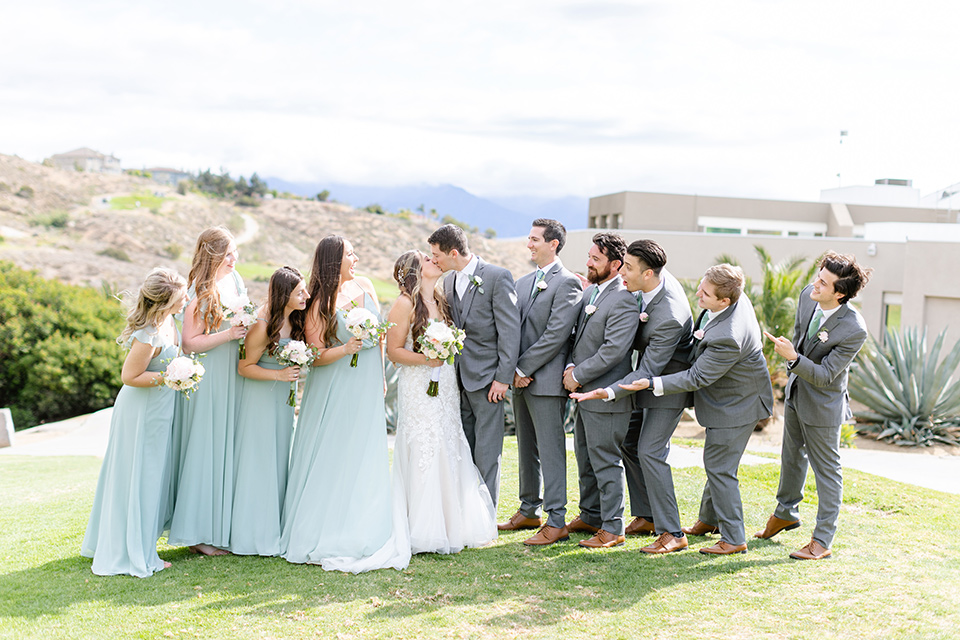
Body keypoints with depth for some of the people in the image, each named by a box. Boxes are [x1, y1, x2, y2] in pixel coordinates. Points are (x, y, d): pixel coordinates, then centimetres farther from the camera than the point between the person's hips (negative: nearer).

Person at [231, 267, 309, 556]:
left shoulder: (296, 320, -1)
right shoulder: (263, 327, -22)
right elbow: (244, 367, -16)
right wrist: (279, 375, -25)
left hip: (283, 398, 7)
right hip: (260, 399, -7)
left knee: (279, 462, 12)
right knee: (258, 464, -1)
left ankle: (274, 529, 21)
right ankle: (255, 535, 10)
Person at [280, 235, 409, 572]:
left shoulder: (365, 286, 5)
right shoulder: (320, 303, -11)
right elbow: (315, 356, -12)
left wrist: (380, 376, 15)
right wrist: (346, 349, -28)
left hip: (367, 389, 5)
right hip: (334, 390, -5)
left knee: (364, 460, 7)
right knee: (331, 460, 0)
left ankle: (362, 534, 16)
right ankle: (325, 533, 9)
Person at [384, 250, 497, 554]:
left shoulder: (441, 301, 15)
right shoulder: (405, 304, -6)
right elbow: (394, 350, -8)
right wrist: (424, 359, -20)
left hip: (446, 387, 7)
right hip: (419, 389, -7)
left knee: (449, 454, 6)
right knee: (423, 455, -6)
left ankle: (451, 525, 16)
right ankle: (423, 532, 2)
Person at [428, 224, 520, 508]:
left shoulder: (497, 277, -10)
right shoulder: (448, 282, 13)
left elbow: (510, 329, -12)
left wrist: (503, 378, -15)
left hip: (486, 378, -7)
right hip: (458, 378, 7)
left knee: (487, 454, -2)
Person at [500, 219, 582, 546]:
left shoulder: (567, 283, -10)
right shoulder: (522, 283, 15)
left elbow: (555, 335, -17)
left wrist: (522, 369, -14)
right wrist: (514, 371, -1)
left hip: (546, 381, -8)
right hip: (521, 380, 8)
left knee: (550, 450, -4)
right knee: (526, 449, 15)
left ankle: (556, 521, 1)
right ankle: (529, 511, 26)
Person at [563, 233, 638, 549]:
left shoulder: (624, 301, -18)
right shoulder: (589, 292, 11)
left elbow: (613, 350, -24)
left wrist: (578, 376, -16)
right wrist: (571, 365, -3)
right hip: (585, 393, 9)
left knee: (606, 462, -1)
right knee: (585, 459, 19)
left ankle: (613, 528, 9)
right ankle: (590, 516, 33)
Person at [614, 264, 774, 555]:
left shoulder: (728, 337, -37)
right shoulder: (737, 298, -10)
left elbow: (697, 378, -28)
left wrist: (652, 384, -29)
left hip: (735, 405, -10)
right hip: (733, 398, 10)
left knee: (719, 467, -2)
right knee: (718, 463, 22)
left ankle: (733, 539, 9)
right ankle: (709, 520, 39)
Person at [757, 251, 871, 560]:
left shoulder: (854, 330, -32)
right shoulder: (808, 295, -13)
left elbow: (825, 375, -28)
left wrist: (793, 358, -40)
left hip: (823, 404, -7)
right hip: (796, 391, 8)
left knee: (827, 469, 5)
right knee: (792, 454, 25)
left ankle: (822, 541, 16)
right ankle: (786, 512, 46)